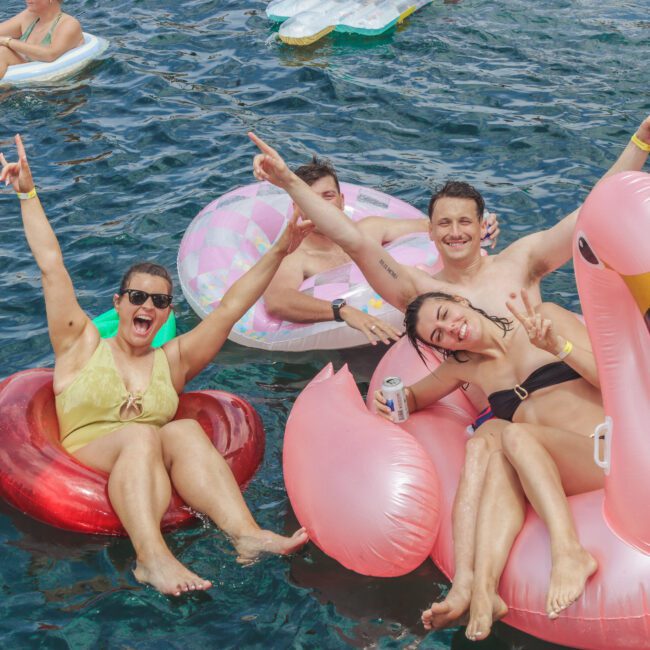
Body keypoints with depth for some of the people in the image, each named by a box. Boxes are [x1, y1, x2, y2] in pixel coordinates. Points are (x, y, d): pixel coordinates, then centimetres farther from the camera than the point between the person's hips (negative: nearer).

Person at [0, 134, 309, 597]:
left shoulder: (173, 360, 21)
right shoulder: (83, 346, 15)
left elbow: (230, 308, 15)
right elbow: (51, 266, 10)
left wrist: (278, 254, 9)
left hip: (152, 472, 2)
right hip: (85, 463, -2)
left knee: (185, 431, -29)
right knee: (140, 435, -33)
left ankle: (245, 533, -52)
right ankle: (151, 556, -57)